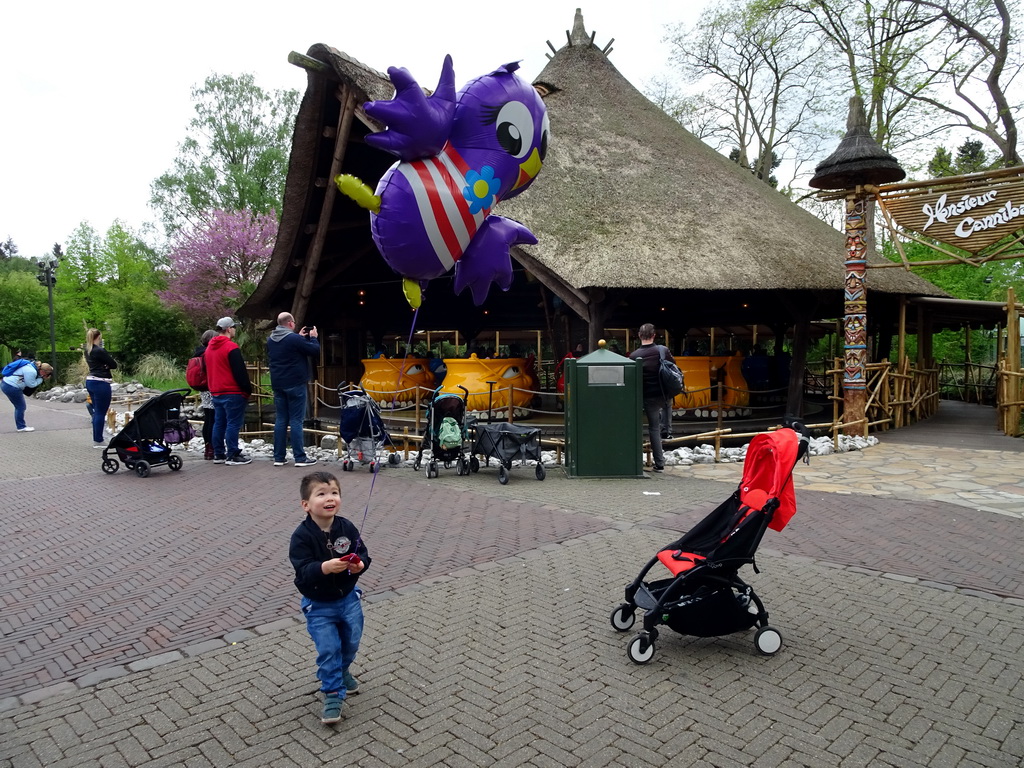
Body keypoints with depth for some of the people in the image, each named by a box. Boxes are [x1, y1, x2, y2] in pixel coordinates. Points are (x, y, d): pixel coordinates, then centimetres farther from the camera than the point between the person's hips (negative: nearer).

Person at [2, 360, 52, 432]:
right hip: (11, 387, -10)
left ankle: (21, 426, 24)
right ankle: (21, 427, 7)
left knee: (19, 407, 17)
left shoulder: (31, 366, 7)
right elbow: (31, 384, -14)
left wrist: (42, 378, 0)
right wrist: (42, 379, -5)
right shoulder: (31, 372, -22)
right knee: (21, 407, 0)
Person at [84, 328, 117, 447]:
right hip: (101, 383, -9)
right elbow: (114, 365, -12)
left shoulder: (88, 350, 9)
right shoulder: (100, 351, -16)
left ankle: (96, 439, 20)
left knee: (96, 412, 16)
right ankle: (98, 441, 1)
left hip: (90, 381, 9)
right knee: (101, 413, -3)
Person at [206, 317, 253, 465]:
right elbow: (240, 372, -16)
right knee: (233, 424, -5)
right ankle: (232, 456, -5)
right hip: (232, 393, -9)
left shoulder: (209, 348, 14)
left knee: (219, 423, 13)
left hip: (215, 393, 9)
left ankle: (218, 454, 16)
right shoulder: (231, 347, -14)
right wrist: (248, 390, -10)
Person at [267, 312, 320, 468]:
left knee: (280, 420, 10)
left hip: (278, 385, 7)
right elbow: (315, 351, -9)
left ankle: (279, 457, 11)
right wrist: (313, 337, 7)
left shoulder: (270, 340, 8)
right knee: (296, 420, -4)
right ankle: (300, 458, -3)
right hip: (295, 385, -7)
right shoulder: (294, 339, -15)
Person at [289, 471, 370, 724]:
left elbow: (363, 554, -7)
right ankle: (333, 694, 15)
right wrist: (325, 567, -46)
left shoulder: (347, 527, -10)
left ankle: (342, 671, 47)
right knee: (328, 648, -3)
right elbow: (303, 570, -28)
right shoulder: (302, 536, -21)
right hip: (318, 606, -4)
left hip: (348, 598, 4)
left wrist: (359, 564, -30)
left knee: (351, 642, 18)